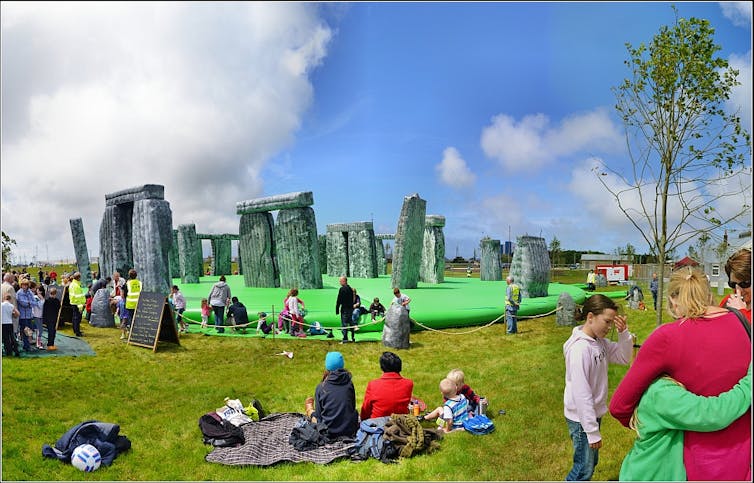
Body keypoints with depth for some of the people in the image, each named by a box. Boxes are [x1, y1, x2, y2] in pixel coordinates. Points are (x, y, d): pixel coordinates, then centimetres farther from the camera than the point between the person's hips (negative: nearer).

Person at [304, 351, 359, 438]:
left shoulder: (320, 387, -6)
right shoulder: (349, 383, -2)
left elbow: (318, 416, 0)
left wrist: (311, 412, 22)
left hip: (329, 433, -1)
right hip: (350, 431, 1)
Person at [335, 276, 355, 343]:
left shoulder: (342, 289, -13)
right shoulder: (350, 289, 11)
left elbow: (339, 300, -13)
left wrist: (337, 309, -8)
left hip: (344, 308, -8)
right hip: (351, 308, 8)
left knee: (344, 324, -5)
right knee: (351, 323, 15)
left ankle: (345, 339, -8)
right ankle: (353, 338, 20)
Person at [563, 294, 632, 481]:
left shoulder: (600, 342, -1)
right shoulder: (580, 348, -27)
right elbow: (581, 393, -26)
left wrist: (623, 332, -12)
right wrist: (592, 431, -22)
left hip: (594, 413, 8)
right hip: (581, 418, -8)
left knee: (590, 462, 22)